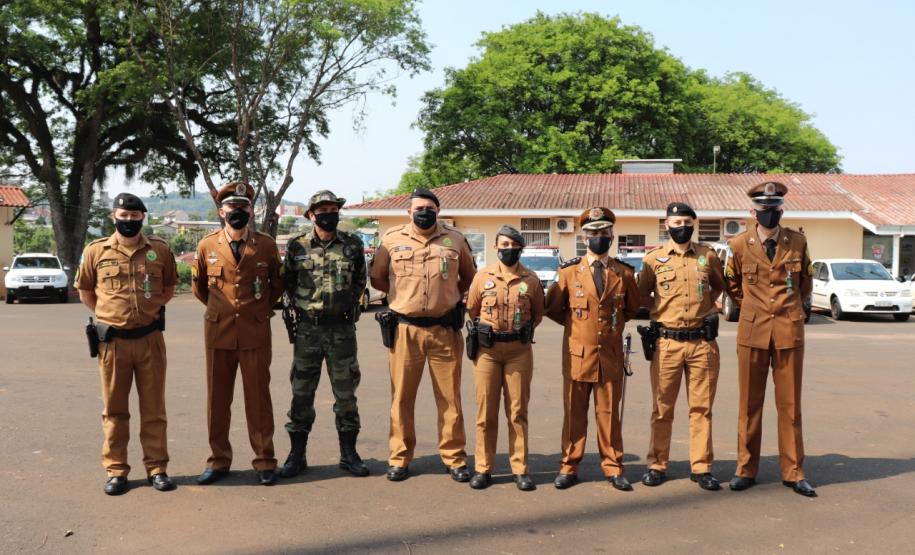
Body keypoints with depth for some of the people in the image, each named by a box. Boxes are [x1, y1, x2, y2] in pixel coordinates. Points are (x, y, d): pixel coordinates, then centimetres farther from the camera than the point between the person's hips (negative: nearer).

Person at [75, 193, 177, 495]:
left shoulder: (160, 249, 2)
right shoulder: (96, 251, 1)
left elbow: (169, 287, 16)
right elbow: (85, 290, 13)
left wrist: (150, 311, 7)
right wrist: (108, 315, 7)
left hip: (150, 339, 0)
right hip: (112, 341, 0)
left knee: (154, 408, 7)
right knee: (114, 409, 8)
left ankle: (156, 468, 17)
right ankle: (116, 470, 19)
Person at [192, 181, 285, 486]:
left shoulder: (266, 244, 0)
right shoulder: (207, 245, 3)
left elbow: (278, 283, 13)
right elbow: (198, 285, 17)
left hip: (255, 331, -1)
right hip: (218, 331, 2)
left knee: (258, 398, 3)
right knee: (217, 398, 8)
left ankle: (264, 461, 13)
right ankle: (218, 460, 20)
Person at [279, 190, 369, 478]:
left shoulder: (353, 245, 3)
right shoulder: (296, 246, 1)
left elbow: (360, 280, 13)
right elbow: (288, 282, 11)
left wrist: (348, 303, 4)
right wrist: (301, 306, 1)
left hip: (342, 328, 0)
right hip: (307, 328, 0)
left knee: (345, 392, 7)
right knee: (301, 393, 6)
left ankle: (349, 453, 19)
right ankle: (297, 454, 17)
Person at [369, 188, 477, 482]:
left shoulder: (455, 239, 6)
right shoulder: (392, 238, 3)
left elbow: (469, 277, 19)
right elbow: (377, 277, 14)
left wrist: (450, 295, 10)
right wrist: (403, 294, 11)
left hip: (445, 329, 1)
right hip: (405, 329, 0)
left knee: (449, 397, 5)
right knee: (402, 397, 6)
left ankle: (454, 458, 16)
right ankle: (400, 458, 17)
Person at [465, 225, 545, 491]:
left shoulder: (531, 280, 1)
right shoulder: (482, 276, 1)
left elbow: (538, 314, 14)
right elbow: (472, 310, 13)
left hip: (519, 351, 0)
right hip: (487, 349, 0)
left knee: (518, 412, 4)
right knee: (486, 411, 4)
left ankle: (519, 469, 13)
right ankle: (483, 469, 14)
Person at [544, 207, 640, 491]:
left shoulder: (624, 273, 4)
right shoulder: (569, 271, 1)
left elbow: (632, 308, 18)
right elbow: (552, 308, 10)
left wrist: (613, 324, 11)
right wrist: (575, 324, 8)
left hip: (611, 355, 1)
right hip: (577, 353, -1)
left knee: (609, 414, 7)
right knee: (574, 414, 7)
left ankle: (613, 468, 18)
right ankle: (569, 467, 16)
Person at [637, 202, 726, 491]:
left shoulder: (707, 255, 7)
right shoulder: (653, 258, 2)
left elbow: (720, 285, 22)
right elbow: (641, 294, 12)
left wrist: (706, 305, 9)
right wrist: (661, 310, 0)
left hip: (703, 342, 1)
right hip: (667, 343, -1)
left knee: (701, 407, 6)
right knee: (662, 407, 6)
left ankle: (701, 467, 15)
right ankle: (657, 465, 16)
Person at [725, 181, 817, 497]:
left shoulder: (798, 242, 2)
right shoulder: (739, 245, 0)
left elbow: (806, 282, 17)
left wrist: (790, 310, 14)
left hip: (789, 332, 1)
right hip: (752, 332, 0)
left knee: (790, 405, 6)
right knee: (749, 404, 6)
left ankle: (793, 472, 16)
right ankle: (746, 469, 16)